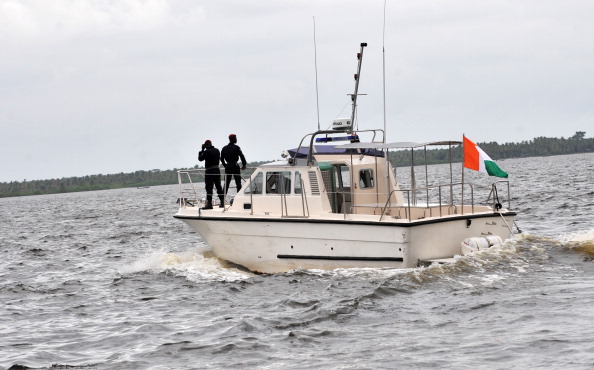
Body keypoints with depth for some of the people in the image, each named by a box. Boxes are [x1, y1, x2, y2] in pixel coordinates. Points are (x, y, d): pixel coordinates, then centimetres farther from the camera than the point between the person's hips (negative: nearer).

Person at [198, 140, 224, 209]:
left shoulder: (206, 152, -13)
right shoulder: (217, 150, 7)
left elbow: (200, 158, -3)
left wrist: (202, 150, 4)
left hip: (209, 171, -7)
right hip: (217, 170, 7)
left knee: (209, 188, -6)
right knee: (218, 187, 13)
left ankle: (209, 204, -11)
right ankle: (222, 203, 15)